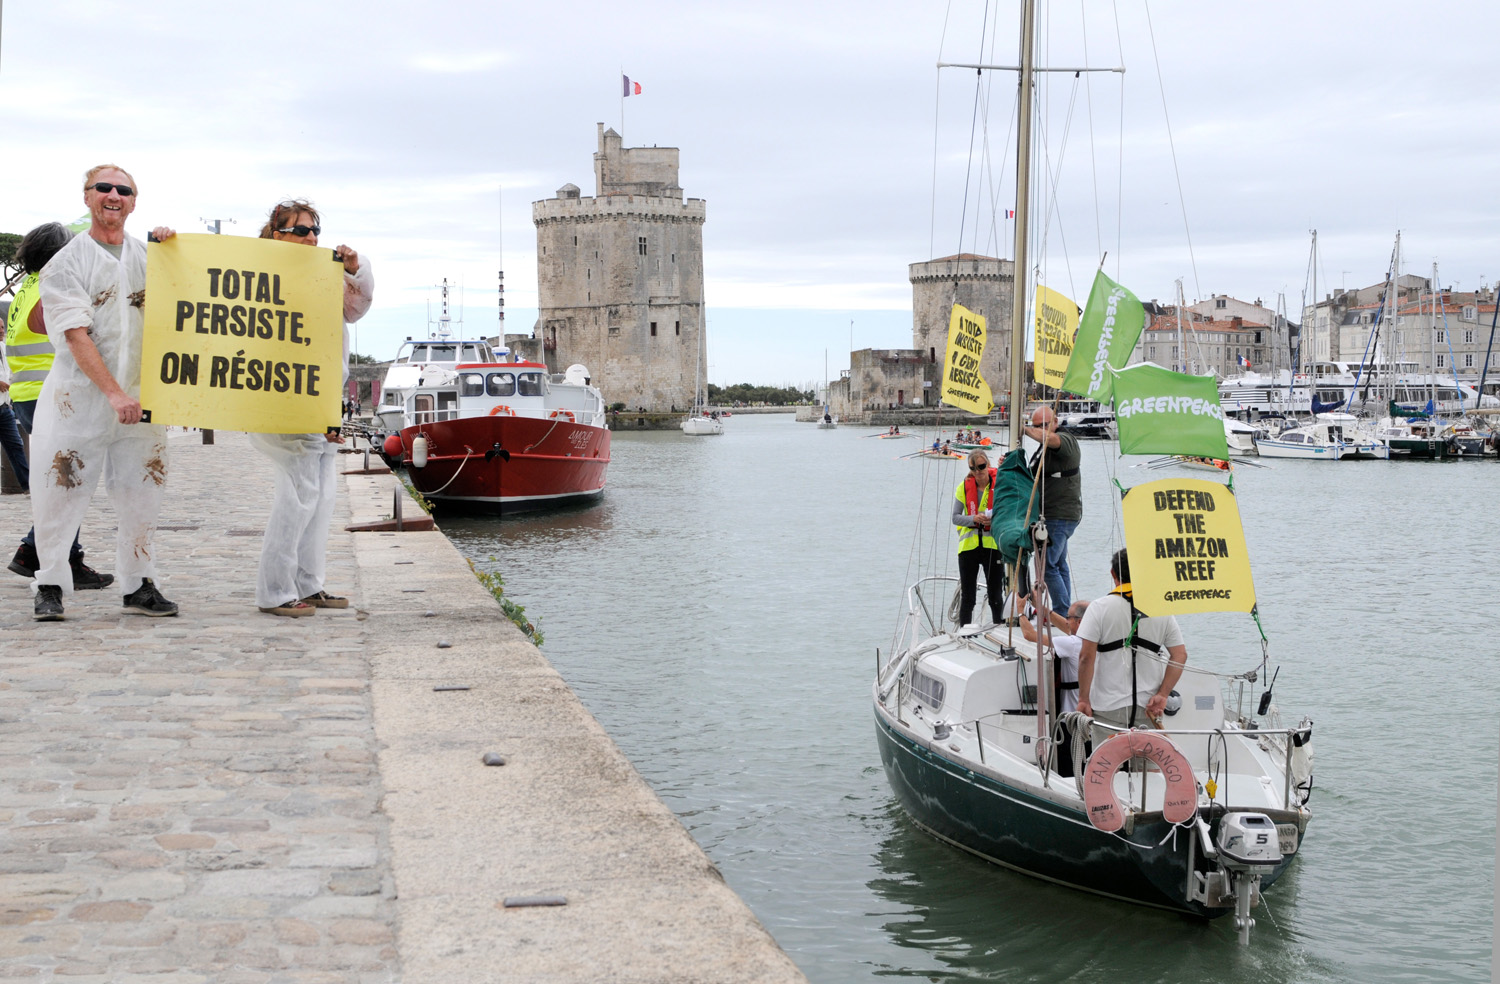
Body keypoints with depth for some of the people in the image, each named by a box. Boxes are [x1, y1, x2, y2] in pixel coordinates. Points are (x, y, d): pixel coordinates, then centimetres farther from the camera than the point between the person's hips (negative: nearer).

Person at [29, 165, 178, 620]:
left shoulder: (148, 255, 11)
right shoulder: (66, 263, -1)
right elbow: (77, 336, -10)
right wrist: (113, 393, -21)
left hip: (139, 395, 3)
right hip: (78, 395, -3)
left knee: (141, 493, 6)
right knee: (61, 492, 0)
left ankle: (138, 584, 17)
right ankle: (50, 586, 13)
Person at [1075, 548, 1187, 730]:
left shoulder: (1100, 607, -4)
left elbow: (1086, 656, -10)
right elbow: (1180, 655, 2)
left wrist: (1083, 699, -5)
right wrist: (1162, 694, 1)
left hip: (1109, 708, -3)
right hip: (1148, 707, 3)